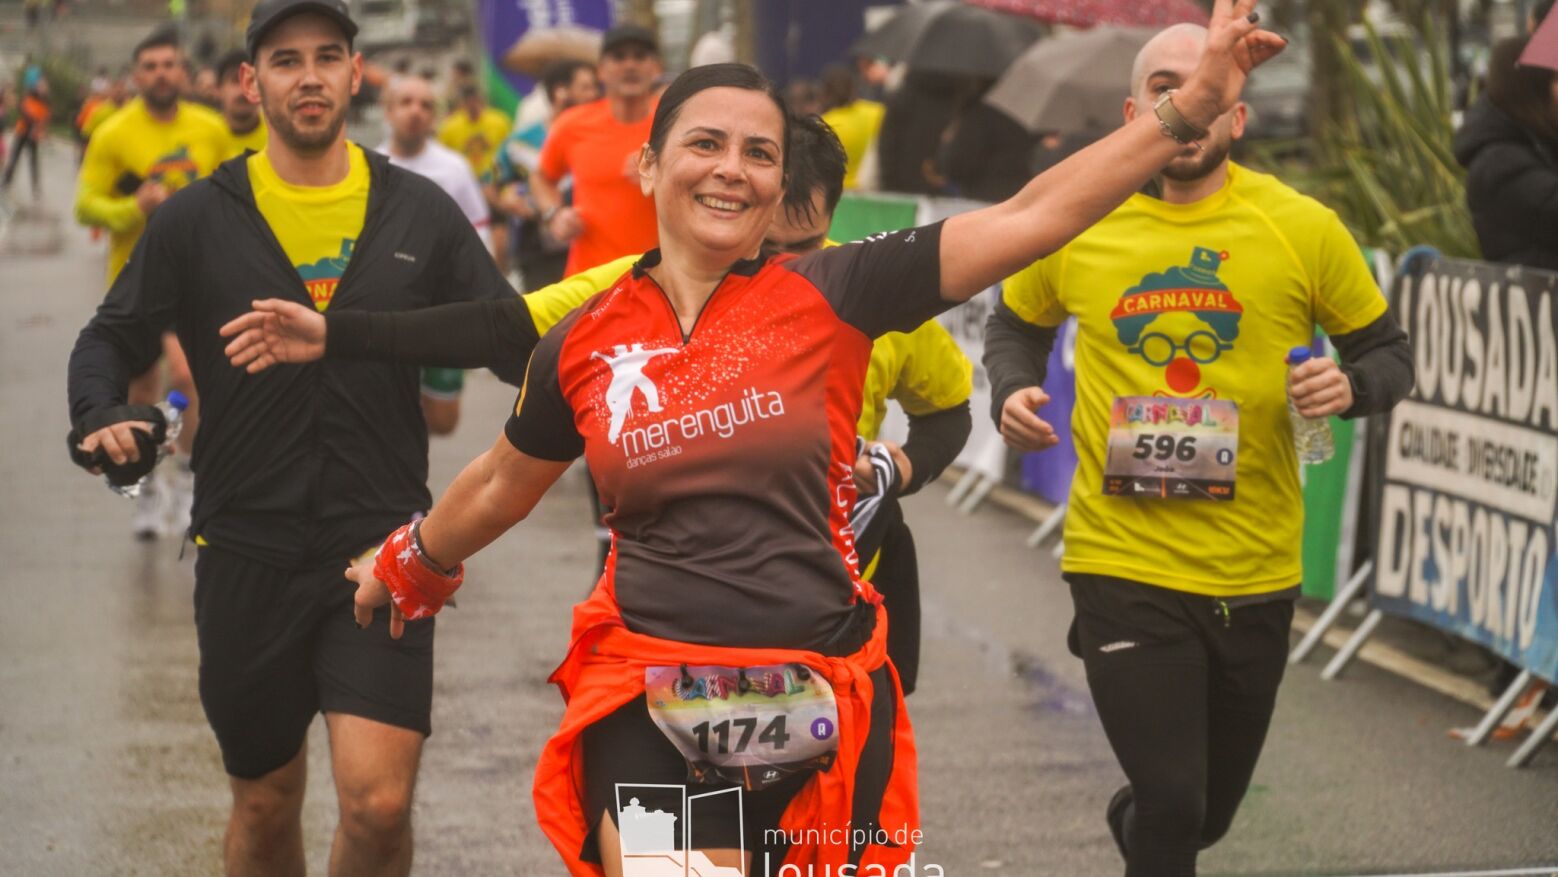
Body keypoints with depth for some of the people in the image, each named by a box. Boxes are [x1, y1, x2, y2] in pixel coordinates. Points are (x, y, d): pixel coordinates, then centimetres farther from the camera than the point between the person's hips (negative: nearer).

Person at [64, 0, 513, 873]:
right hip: (247, 549, 1)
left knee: (379, 802, -14)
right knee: (265, 806, 13)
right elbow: (112, 340, 11)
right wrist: (101, 418, -11)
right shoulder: (196, 219, 2)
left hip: (382, 543, -1)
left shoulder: (420, 212, 3)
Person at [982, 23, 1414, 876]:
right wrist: (1012, 389, -3)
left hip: (1256, 573, 2)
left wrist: (1351, 385, -16)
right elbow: (1016, 322, 17)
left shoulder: (1302, 228, -5)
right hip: (1123, 561, -2)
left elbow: (1389, 352, 5)